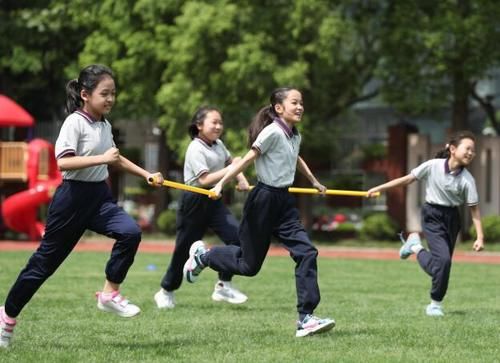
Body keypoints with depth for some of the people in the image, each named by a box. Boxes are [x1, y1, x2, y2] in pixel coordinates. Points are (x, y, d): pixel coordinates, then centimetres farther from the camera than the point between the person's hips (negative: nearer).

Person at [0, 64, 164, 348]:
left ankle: (110, 294, -6)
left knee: (131, 232, -20)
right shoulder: (74, 122, -14)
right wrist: (102, 159, -32)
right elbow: (63, 162, -27)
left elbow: (114, 158, 27)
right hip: (73, 197, -6)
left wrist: (146, 174, 22)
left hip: (100, 197, 6)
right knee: (46, 260, 2)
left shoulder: (105, 125, 9)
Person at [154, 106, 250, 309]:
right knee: (185, 247, 4)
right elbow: (204, 180, -25)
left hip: (214, 200, 7)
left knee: (236, 236, -12)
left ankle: (223, 286, -3)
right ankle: (166, 292, 23)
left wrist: (241, 179, 9)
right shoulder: (196, 149, -17)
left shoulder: (218, 144, 7)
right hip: (195, 202, -7)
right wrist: (230, 170, -26)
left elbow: (230, 161, 27)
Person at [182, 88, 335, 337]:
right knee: (249, 264, 3)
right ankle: (203, 255, 30)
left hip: (285, 202, 7)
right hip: (264, 199, -7)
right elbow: (247, 160, -17)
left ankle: (305, 318, -12)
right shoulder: (272, 132, -14)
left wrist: (314, 182, 44)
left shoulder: (295, 137, 10)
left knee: (306, 252, -10)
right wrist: (221, 184, -21)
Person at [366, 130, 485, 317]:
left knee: (443, 262, 3)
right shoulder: (433, 166, -15)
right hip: (432, 216, -4)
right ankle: (436, 303, 0)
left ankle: (415, 247, 29)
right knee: (443, 259, -18)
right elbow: (408, 179, -6)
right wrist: (379, 188, -4)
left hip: (452, 219, 4)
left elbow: (474, 209, -5)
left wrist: (480, 237, -13)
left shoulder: (467, 179, -10)